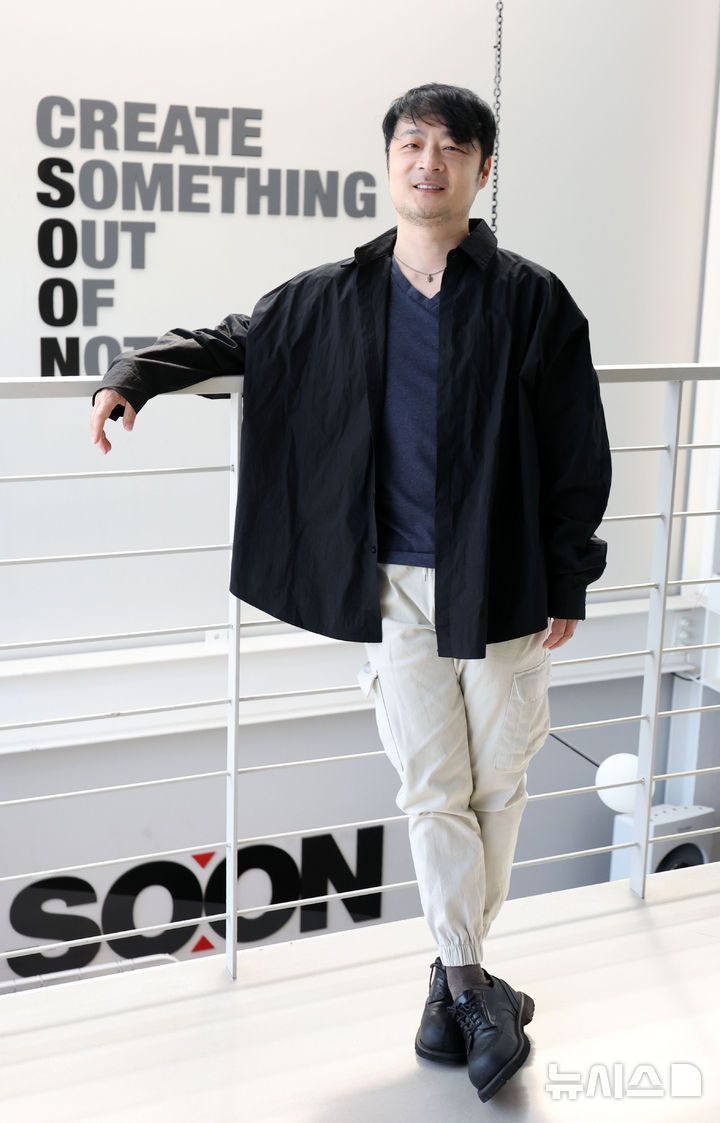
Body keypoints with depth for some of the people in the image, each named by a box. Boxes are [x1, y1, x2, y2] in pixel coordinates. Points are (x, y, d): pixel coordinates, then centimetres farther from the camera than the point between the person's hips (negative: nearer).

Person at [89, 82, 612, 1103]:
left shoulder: (532, 300, -3)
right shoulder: (329, 300, 3)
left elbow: (578, 452, 0)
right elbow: (232, 342, 18)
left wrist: (568, 582, -1)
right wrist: (135, 376, 3)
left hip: (499, 585, 0)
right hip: (394, 588, 1)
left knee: (497, 784, 9)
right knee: (432, 789, 4)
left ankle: (457, 972, 28)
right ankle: (468, 980, 20)